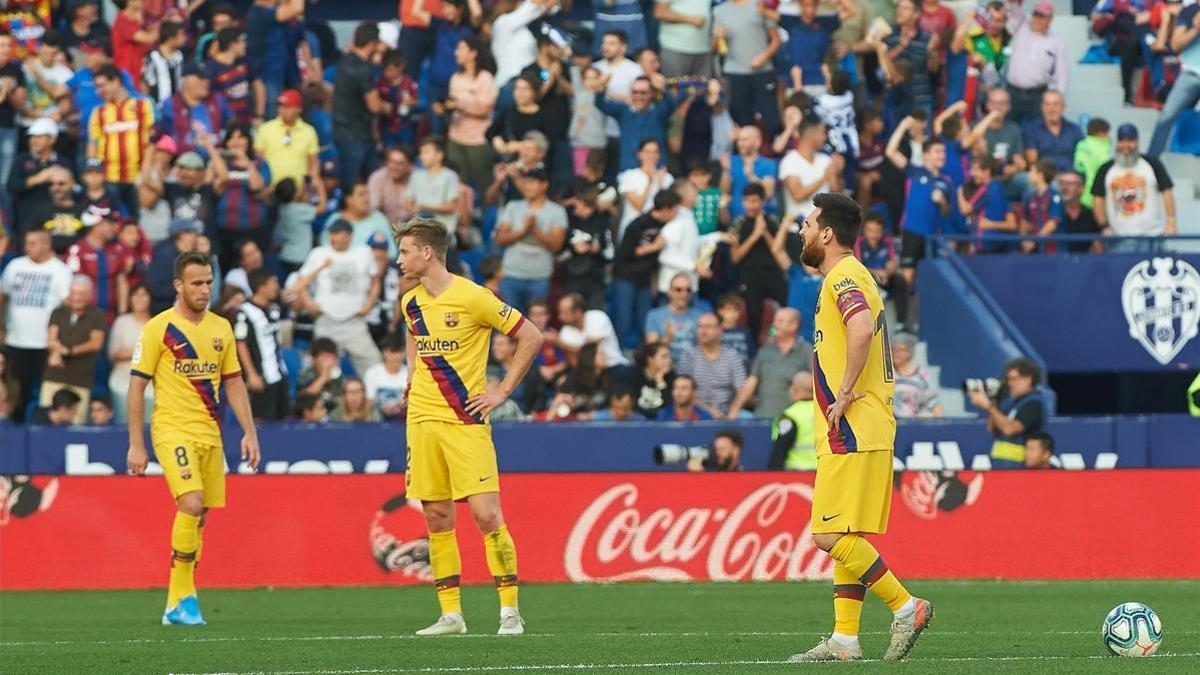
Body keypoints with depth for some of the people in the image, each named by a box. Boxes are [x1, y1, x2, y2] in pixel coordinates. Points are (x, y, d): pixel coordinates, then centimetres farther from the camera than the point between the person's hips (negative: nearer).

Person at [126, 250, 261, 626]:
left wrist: (249, 432, 8)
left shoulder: (221, 328, 11)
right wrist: (136, 444, -7)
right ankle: (181, 598, -12)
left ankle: (177, 604, 12)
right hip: (173, 431, -6)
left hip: (209, 434, 6)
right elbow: (137, 386, -4)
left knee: (199, 518, 4)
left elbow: (234, 383, 16)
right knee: (191, 505, -22)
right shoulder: (158, 328, -5)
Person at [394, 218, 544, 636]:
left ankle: (510, 611, -5)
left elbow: (531, 338, -7)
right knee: (437, 519, 5)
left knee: (486, 513, -11)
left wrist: (502, 391, -7)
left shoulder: (472, 298, -11)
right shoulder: (411, 302, 9)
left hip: (465, 421, -6)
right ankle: (450, 614, 10)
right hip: (422, 419, 6)